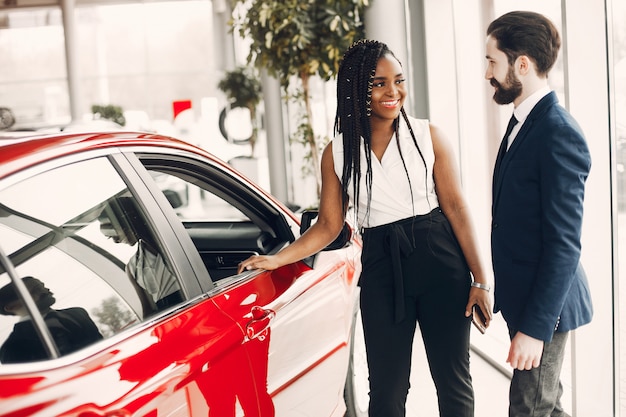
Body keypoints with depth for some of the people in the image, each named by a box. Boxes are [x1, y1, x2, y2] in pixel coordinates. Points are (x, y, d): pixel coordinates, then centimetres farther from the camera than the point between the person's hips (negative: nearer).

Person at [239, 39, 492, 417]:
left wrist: (480, 279, -5)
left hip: (440, 263, -1)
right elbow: (329, 225, 7)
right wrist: (276, 259, -5)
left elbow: (456, 207, -1)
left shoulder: (428, 136, 0)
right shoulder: (338, 153, 4)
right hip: (381, 272, 1)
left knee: (453, 381, 8)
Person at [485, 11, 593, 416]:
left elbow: (565, 243, -23)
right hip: (523, 293, 9)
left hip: (545, 305, -9)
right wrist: (515, 305, 17)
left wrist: (534, 327, -23)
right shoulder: (525, 123, 9)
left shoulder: (558, 134, -21)